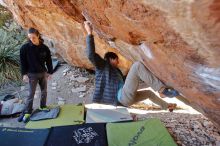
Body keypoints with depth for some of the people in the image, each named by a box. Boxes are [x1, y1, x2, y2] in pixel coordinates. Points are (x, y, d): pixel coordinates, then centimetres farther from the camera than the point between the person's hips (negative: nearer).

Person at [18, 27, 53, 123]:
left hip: (43, 73, 3)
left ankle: (43, 106, 33)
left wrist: (50, 72, 2)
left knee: (44, 91, 13)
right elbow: (23, 62, -6)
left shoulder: (44, 48, -4)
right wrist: (24, 74, -9)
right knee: (31, 94, 2)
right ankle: (27, 112, 14)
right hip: (32, 74, -3)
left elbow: (49, 61, 2)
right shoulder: (25, 48, -11)